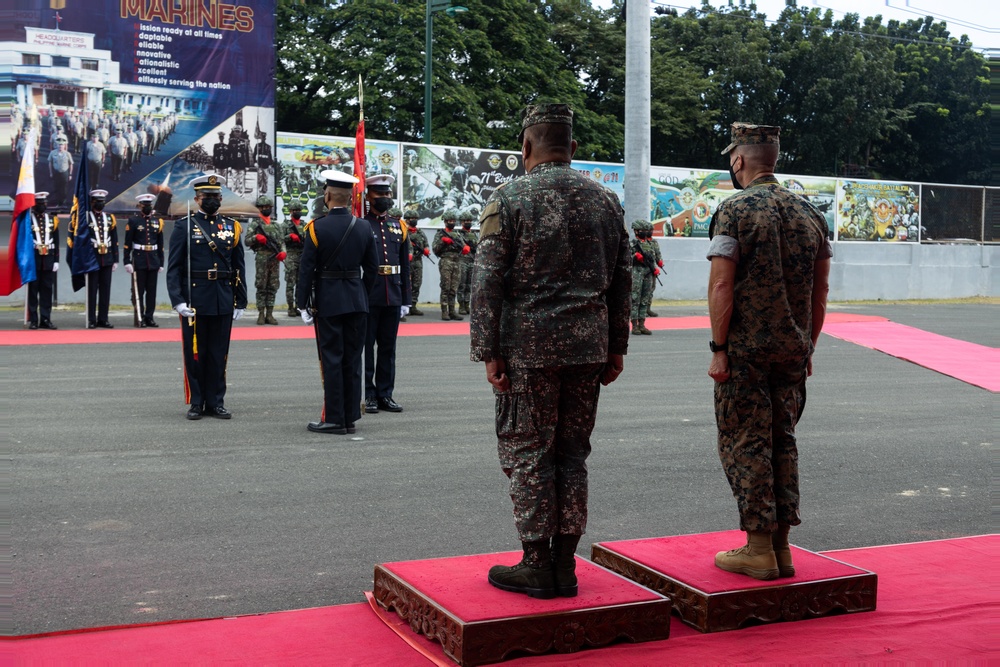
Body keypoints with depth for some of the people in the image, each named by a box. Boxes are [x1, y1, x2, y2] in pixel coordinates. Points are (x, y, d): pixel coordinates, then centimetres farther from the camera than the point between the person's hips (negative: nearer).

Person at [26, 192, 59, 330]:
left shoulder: (53, 220, 11)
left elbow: (56, 243, 11)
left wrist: (56, 261, 4)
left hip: (48, 260, 3)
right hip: (33, 260, -3)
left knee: (47, 290, 4)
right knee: (33, 290, 1)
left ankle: (45, 320, 8)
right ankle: (33, 320, 4)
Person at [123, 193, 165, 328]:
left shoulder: (158, 222, 11)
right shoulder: (133, 221, 0)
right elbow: (127, 243, -3)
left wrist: (161, 263, 11)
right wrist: (127, 261, -9)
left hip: (153, 261, 4)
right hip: (138, 261, -4)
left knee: (152, 291, 6)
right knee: (138, 291, -1)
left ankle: (149, 317, 12)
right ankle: (140, 318, 3)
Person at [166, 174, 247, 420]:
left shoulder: (232, 227, 9)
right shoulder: (184, 226, 0)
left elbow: (239, 268, 11)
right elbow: (174, 268, -4)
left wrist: (240, 302, 7)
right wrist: (178, 300, -13)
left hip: (223, 302, 3)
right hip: (194, 300, -3)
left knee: (219, 354, 7)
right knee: (195, 353, 4)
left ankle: (216, 402, 16)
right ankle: (196, 402, 15)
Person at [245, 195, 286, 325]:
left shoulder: (276, 225, 16)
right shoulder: (254, 225, 3)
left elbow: (281, 241, 13)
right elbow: (247, 241, 0)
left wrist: (283, 252, -5)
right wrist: (256, 237, -19)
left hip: (275, 259, 4)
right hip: (261, 259, -4)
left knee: (272, 288, 4)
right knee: (261, 287, -2)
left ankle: (269, 314, 8)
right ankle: (261, 314, 2)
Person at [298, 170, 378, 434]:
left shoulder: (317, 228, -10)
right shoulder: (364, 228, 2)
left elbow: (307, 269, -10)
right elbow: (372, 267, 7)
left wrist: (303, 304, -4)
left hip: (327, 302, -4)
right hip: (357, 302, 4)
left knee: (331, 359, 1)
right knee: (352, 360, 9)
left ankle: (334, 419, 3)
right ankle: (350, 417, 14)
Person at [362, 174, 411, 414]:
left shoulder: (398, 227, 13)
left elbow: (405, 266, 13)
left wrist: (405, 300, 10)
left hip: (393, 298, 5)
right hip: (367, 297, -4)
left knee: (388, 347, 9)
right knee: (366, 346, 1)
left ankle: (385, 394, 16)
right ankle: (369, 395, 7)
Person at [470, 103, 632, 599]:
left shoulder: (509, 199, -5)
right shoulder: (606, 200, 9)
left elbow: (488, 283, -10)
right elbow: (621, 282, 11)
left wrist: (489, 351, -6)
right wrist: (616, 348, 17)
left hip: (528, 348, -5)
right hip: (588, 348, 5)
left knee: (528, 453, 4)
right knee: (572, 453, 11)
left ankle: (537, 564, 8)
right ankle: (565, 565, 16)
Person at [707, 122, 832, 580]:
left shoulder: (734, 209, -9)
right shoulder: (809, 213, 9)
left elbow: (721, 286, -15)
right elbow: (821, 291, 11)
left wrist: (718, 349, -11)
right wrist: (807, 347, 18)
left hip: (745, 351, -6)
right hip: (793, 353, 6)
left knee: (745, 444, 0)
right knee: (783, 442, 12)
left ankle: (759, 550, 2)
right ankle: (781, 548, 16)